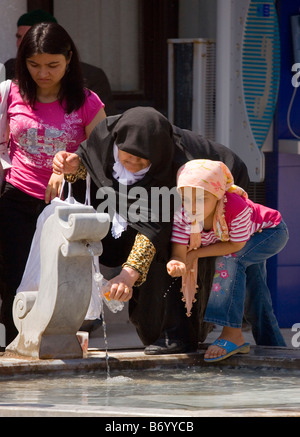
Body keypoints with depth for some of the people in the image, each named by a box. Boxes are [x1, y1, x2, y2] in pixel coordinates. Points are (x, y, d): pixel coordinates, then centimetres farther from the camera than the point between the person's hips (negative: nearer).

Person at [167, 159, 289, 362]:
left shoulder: (237, 208, -41)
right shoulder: (183, 218, -27)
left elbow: (236, 246, -29)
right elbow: (179, 256, -31)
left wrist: (197, 253, -29)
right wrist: (176, 265, -56)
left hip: (271, 231, -6)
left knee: (229, 260, -28)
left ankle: (232, 334, -30)